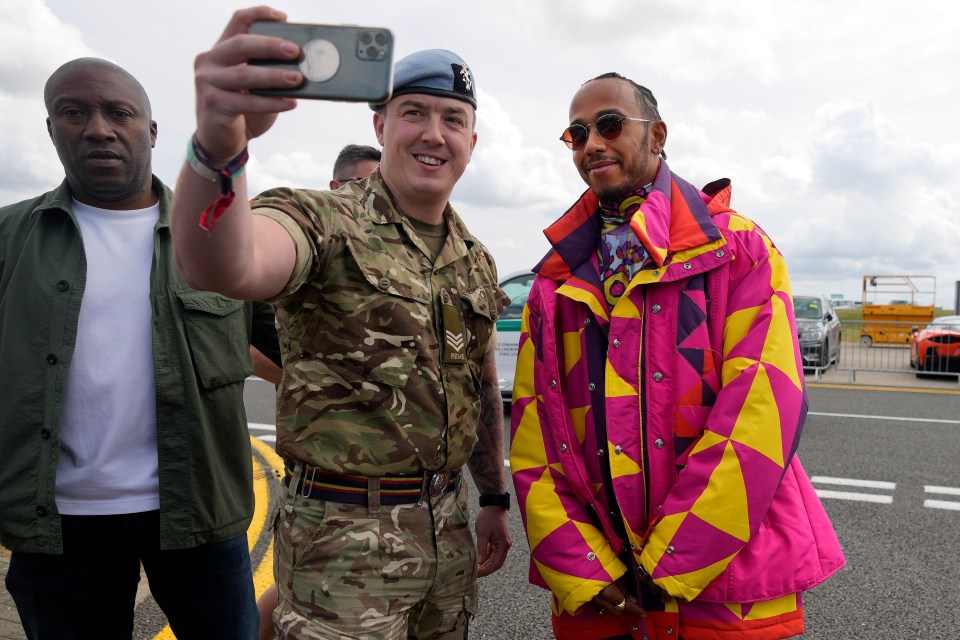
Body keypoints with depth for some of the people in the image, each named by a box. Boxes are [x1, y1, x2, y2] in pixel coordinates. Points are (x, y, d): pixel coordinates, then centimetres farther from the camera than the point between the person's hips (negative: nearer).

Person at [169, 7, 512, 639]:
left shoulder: (476, 261, 8)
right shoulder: (324, 224, -13)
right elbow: (220, 267, -36)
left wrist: (495, 499, 17)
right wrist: (218, 143, -54)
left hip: (448, 521, 7)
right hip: (345, 534, -6)